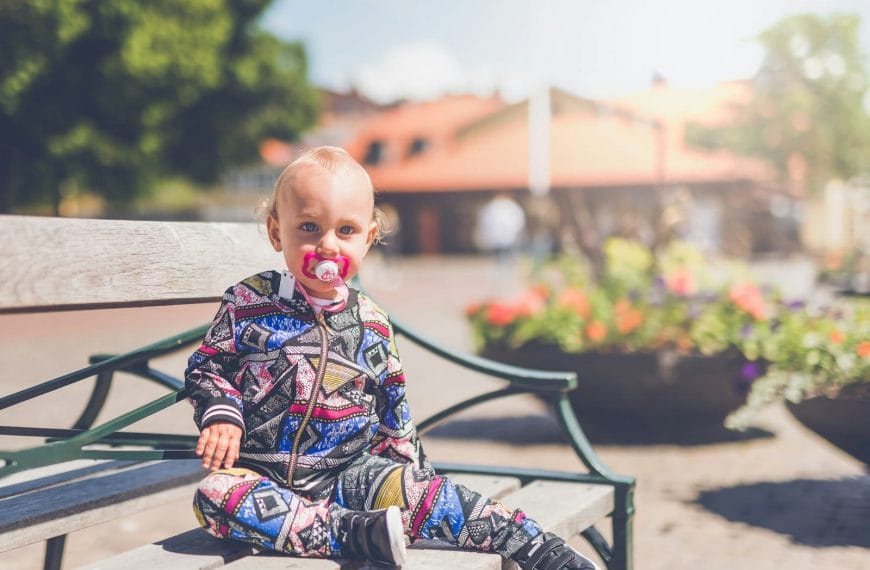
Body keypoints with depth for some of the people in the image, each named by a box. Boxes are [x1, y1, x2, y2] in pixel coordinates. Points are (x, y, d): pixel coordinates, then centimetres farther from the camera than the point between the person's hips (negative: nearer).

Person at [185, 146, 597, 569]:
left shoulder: (373, 325, 6)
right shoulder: (249, 304, -3)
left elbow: (392, 411, 16)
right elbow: (207, 367, 3)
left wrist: (410, 471, 16)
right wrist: (221, 416, -15)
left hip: (347, 471, 2)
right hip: (262, 470, -1)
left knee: (424, 492, -22)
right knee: (213, 497, -33)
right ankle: (350, 531, -36)